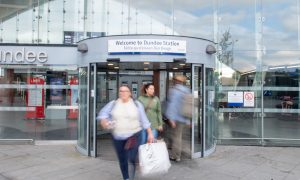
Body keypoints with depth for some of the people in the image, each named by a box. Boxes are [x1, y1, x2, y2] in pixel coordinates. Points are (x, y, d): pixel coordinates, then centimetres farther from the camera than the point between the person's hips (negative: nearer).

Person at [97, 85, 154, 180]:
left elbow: (144, 120, 2)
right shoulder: (113, 104, 5)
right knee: (122, 160, 11)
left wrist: (150, 133, -2)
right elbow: (103, 112, 2)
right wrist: (103, 120, -20)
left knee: (131, 158, -11)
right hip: (118, 136, 2)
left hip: (134, 135, -2)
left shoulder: (137, 104, 2)